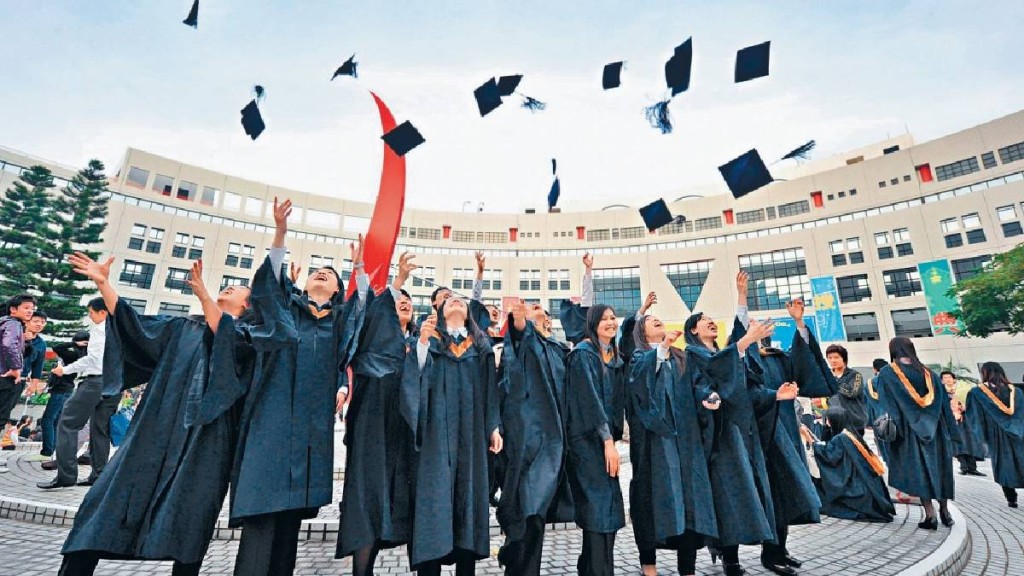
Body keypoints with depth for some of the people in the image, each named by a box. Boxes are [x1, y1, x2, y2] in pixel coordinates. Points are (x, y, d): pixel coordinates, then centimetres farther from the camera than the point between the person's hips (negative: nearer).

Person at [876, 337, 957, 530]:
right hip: (934, 428, 5)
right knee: (938, 466, 16)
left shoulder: (887, 373, -7)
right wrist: (949, 430, 14)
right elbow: (943, 403, 8)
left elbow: (887, 405, -13)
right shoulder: (928, 373, 6)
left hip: (908, 429, -5)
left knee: (917, 468, 0)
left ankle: (930, 515, -3)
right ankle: (944, 511, 25)